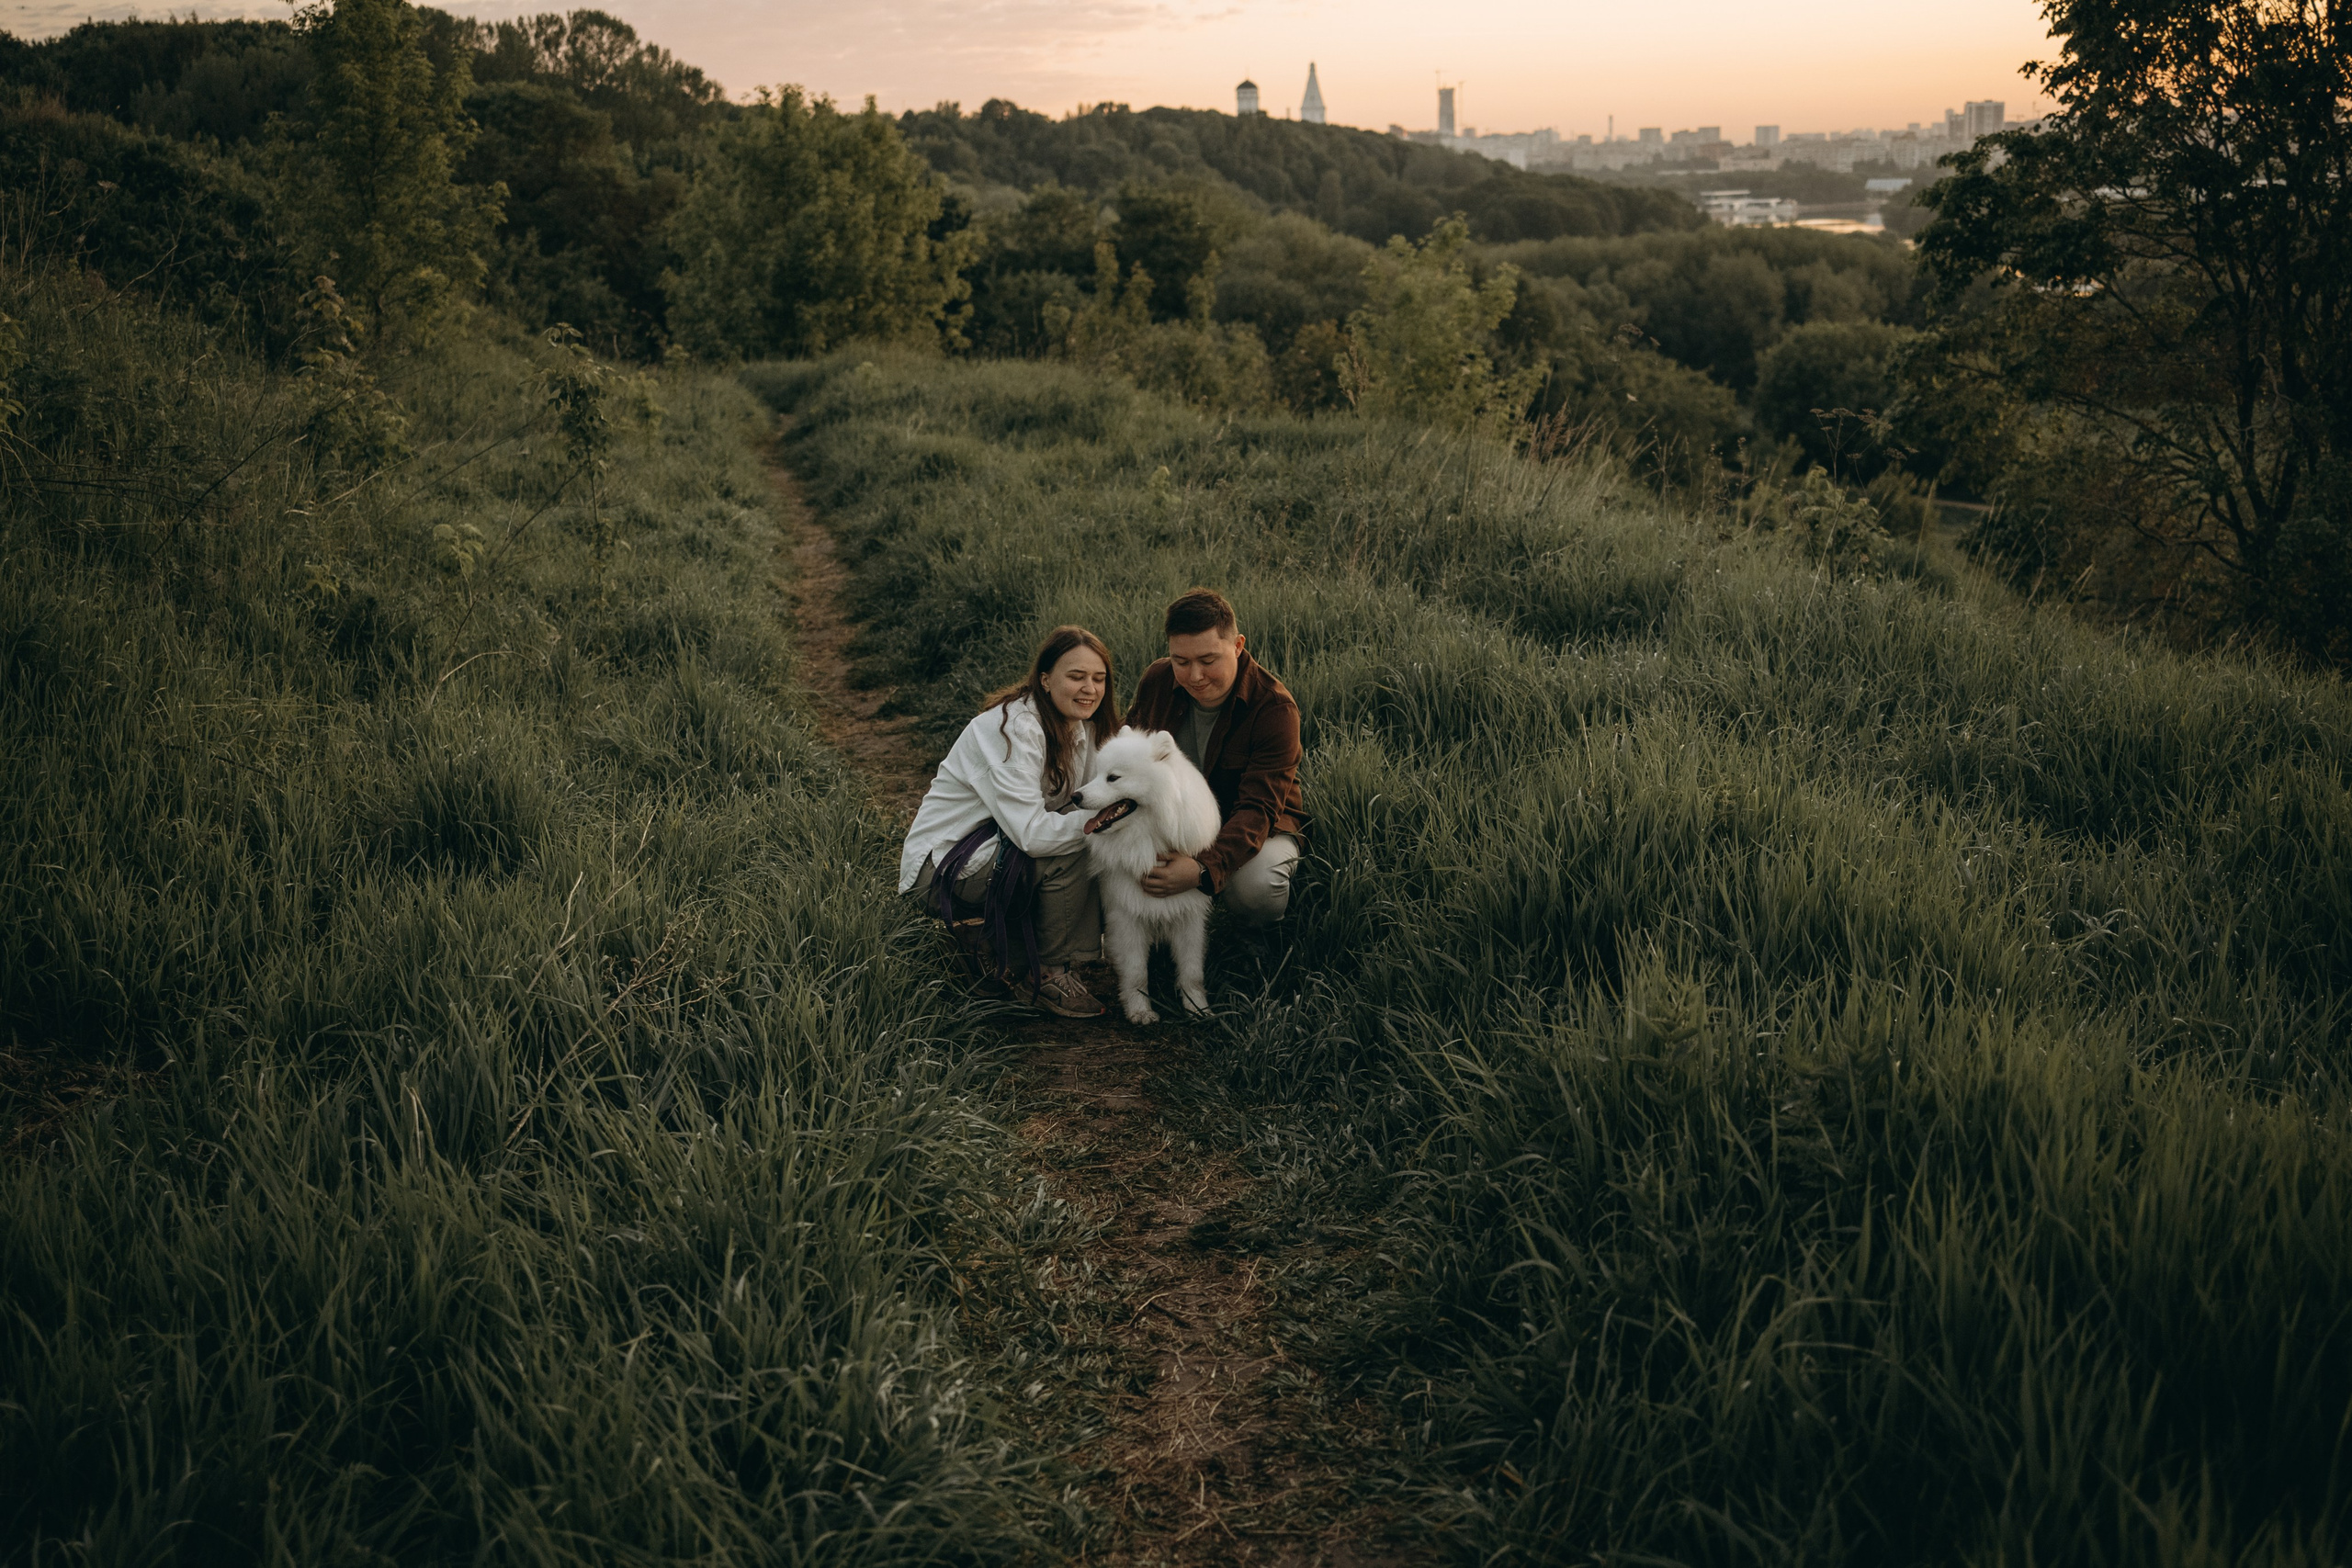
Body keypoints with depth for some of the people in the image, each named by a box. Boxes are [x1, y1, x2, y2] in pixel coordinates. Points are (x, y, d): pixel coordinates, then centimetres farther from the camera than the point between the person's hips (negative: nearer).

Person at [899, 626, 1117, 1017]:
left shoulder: (1081, 726, 3)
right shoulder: (1014, 727, -24)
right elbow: (1032, 833, -32)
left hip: (998, 847, 9)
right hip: (940, 864, -9)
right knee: (1072, 852, -26)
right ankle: (1052, 972, -7)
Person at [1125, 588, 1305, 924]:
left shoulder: (1275, 707, -23)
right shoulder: (1156, 681, -7)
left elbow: (1258, 809, -30)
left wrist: (1204, 869, -48)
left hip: (1257, 830, -4)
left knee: (1256, 889, -37)